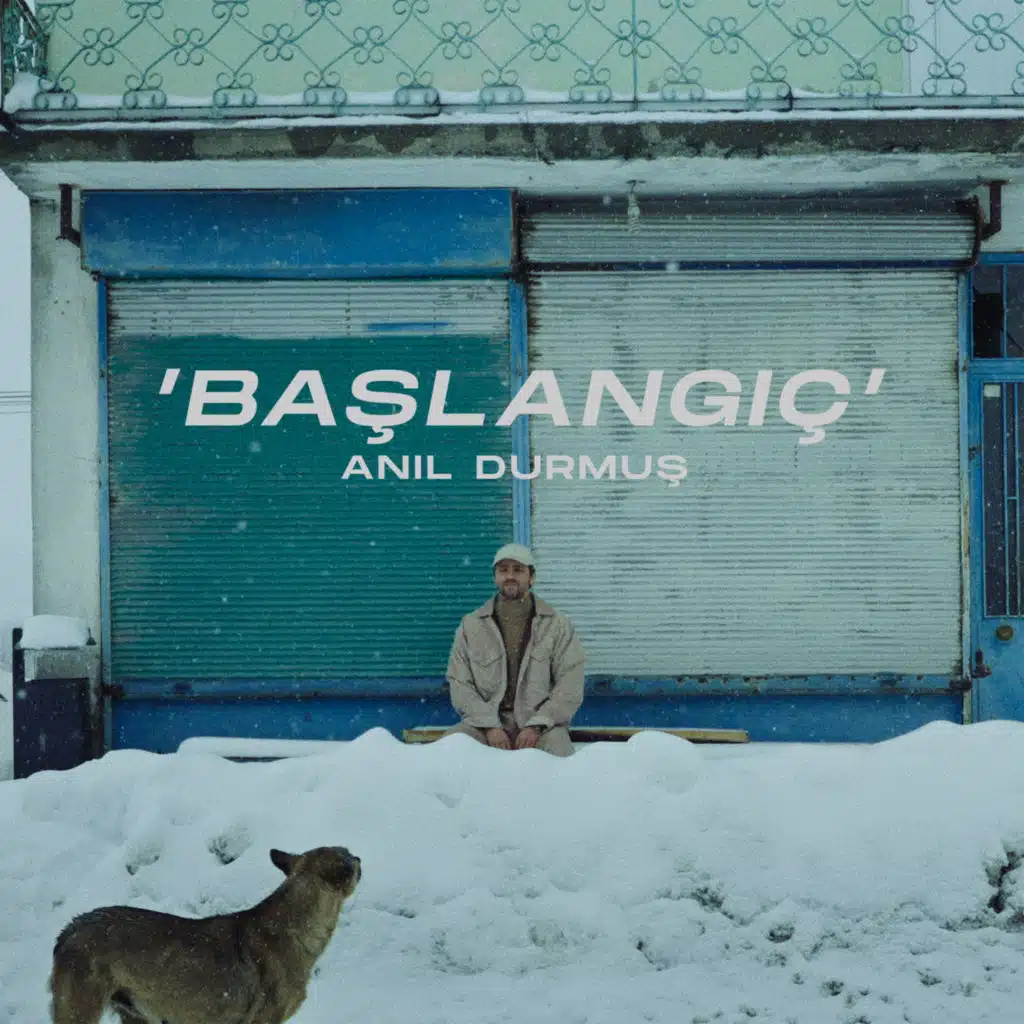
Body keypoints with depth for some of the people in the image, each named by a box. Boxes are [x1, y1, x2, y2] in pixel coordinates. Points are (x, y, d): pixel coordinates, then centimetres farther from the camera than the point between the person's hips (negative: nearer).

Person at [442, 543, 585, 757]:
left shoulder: (557, 625, 7)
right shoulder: (471, 625, 11)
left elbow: (570, 687, 0)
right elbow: (460, 685, 4)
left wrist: (536, 726, -13)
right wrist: (489, 726, -11)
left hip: (541, 723, -1)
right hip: (485, 722, 1)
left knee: (555, 741, -35)